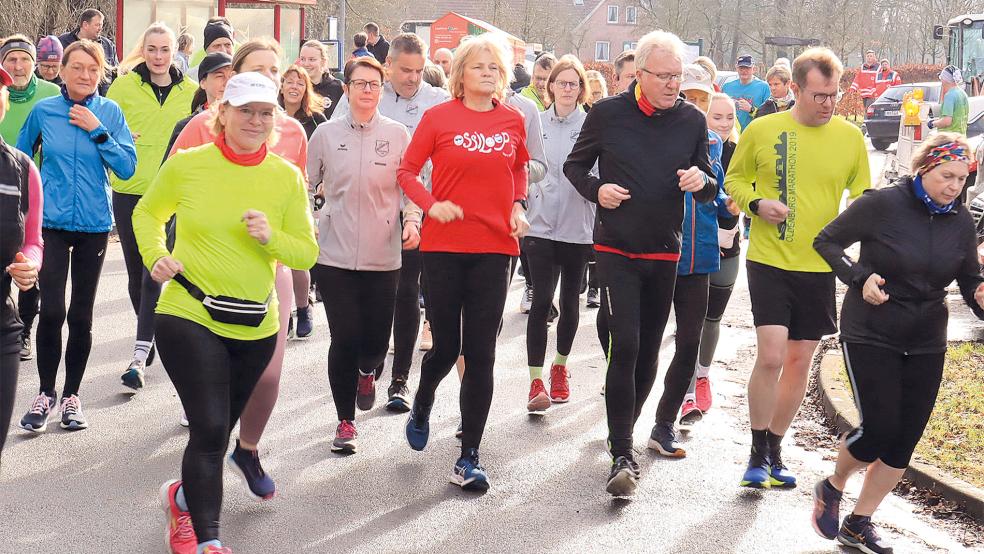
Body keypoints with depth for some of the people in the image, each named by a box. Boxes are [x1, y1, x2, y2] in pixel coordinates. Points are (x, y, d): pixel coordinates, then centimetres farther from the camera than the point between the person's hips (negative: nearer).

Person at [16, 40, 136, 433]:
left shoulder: (109, 112, -2)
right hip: (51, 223, -1)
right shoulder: (43, 111, -1)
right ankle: (45, 394, 6)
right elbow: (20, 160, 13)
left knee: (81, 314, 7)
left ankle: (72, 395, 20)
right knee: (51, 310, -10)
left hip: (93, 224, 1)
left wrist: (98, 130, -15)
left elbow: (127, 168, -8)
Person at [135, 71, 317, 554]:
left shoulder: (287, 177, -2)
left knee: (217, 430, 19)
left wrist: (271, 238, -18)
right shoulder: (186, 165, -6)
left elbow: (307, 253, 1)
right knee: (210, 429, -14)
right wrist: (155, 257, -5)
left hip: (255, 328, 4)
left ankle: (182, 496, 48)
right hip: (188, 317, -3)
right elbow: (147, 213, 12)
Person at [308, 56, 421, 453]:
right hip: (334, 254, 0)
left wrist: (412, 220, -10)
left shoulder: (397, 134, 2)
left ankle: (365, 373, 41)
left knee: (375, 342, 2)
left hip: (382, 256, 0)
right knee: (345, 338, -4)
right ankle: (345, 422, 12)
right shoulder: (326, 134, 3)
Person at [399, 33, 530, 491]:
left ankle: (469, 457, 7)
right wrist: (432, 205, -14)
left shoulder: (513, 121, 5)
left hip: (493, 247, 2)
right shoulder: (438, 117, -3)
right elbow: (407, 171, 2)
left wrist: (518, 206, 3)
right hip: (444, 246, -2)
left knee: (480, 354, 0)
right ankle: (421, 408, 40)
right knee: (446, 346, 5)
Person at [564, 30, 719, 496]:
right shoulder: (608, 113, -5)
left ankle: (622, 434, 31)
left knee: (648, 349, 11)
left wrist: (701, 182, -14)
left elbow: (710, 189, 10)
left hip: (664, 252, 4)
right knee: (625, 345, -14)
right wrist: (595, 190, -12)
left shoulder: (692, 120, 2)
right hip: (616, 250, -3)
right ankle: (622, 456, -13)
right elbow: (574, 165, 8)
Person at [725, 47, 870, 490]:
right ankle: (758, 454, 4)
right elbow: (735, 179, 8)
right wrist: (757, 204, -12)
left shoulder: (850, 137, 1)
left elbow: (863, 199, 10)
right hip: (770, 261, -3)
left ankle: (775, 449, 27)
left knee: (800, 361, 10)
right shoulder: (762, 130, -4)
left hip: (819, 266, 3)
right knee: (771, 355, -13)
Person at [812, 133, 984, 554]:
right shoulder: (883, 204, -14)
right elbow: (826, 241, -5)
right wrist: (860, 277, -20)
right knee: (879, 429, -11)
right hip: (871, 336, -5)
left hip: (926, 345, 5)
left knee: (904, 441, 4)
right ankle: (830, 489, 20)